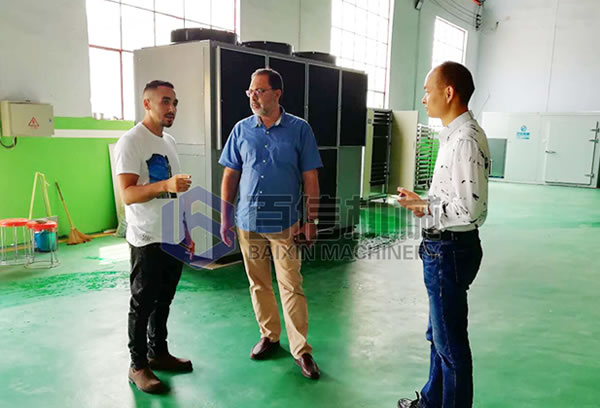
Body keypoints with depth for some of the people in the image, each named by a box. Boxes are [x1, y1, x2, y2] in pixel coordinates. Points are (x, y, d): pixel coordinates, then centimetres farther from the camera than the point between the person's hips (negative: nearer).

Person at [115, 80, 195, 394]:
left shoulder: (170, 142, 13)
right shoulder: (130, 142, -12)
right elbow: (127, 194, -20)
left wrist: (186, 232, 16)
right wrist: (165, 185, -35)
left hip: (173, 238, 7)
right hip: (148, 240, -7)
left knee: (164, 300, 16)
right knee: (143, 304, 4)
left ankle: (158, 352, 31)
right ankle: (138, 366, 17)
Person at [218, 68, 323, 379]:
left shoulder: (299, 129, -2)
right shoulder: (241, 130, 5)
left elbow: (310, 178, -1)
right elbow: (230, 175, 8)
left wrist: (311, 220, -4)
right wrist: (225, 217, 4)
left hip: (285, 222, -3)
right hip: (248, 221, 3)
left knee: (291, 287, -1)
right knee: (259, 285, 13)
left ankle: (301, 350, 11)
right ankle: (269, 336, 31)